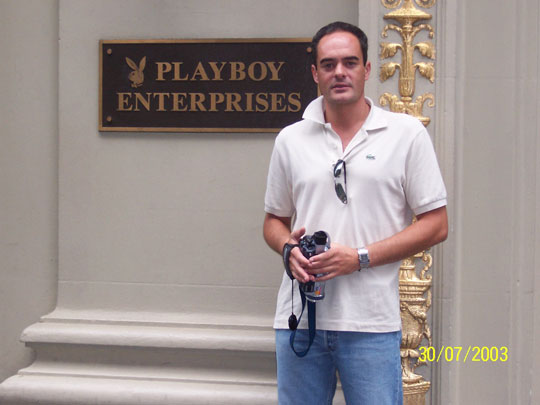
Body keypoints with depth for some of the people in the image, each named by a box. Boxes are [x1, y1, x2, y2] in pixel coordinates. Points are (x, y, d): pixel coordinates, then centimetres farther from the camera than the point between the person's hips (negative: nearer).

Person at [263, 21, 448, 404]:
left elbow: (436, 225, -1)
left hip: (371, 323, -3)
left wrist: (360, 257, -11)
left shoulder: (407, 133, 1)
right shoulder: (290, 139, 10)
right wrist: (289, 248, -6)